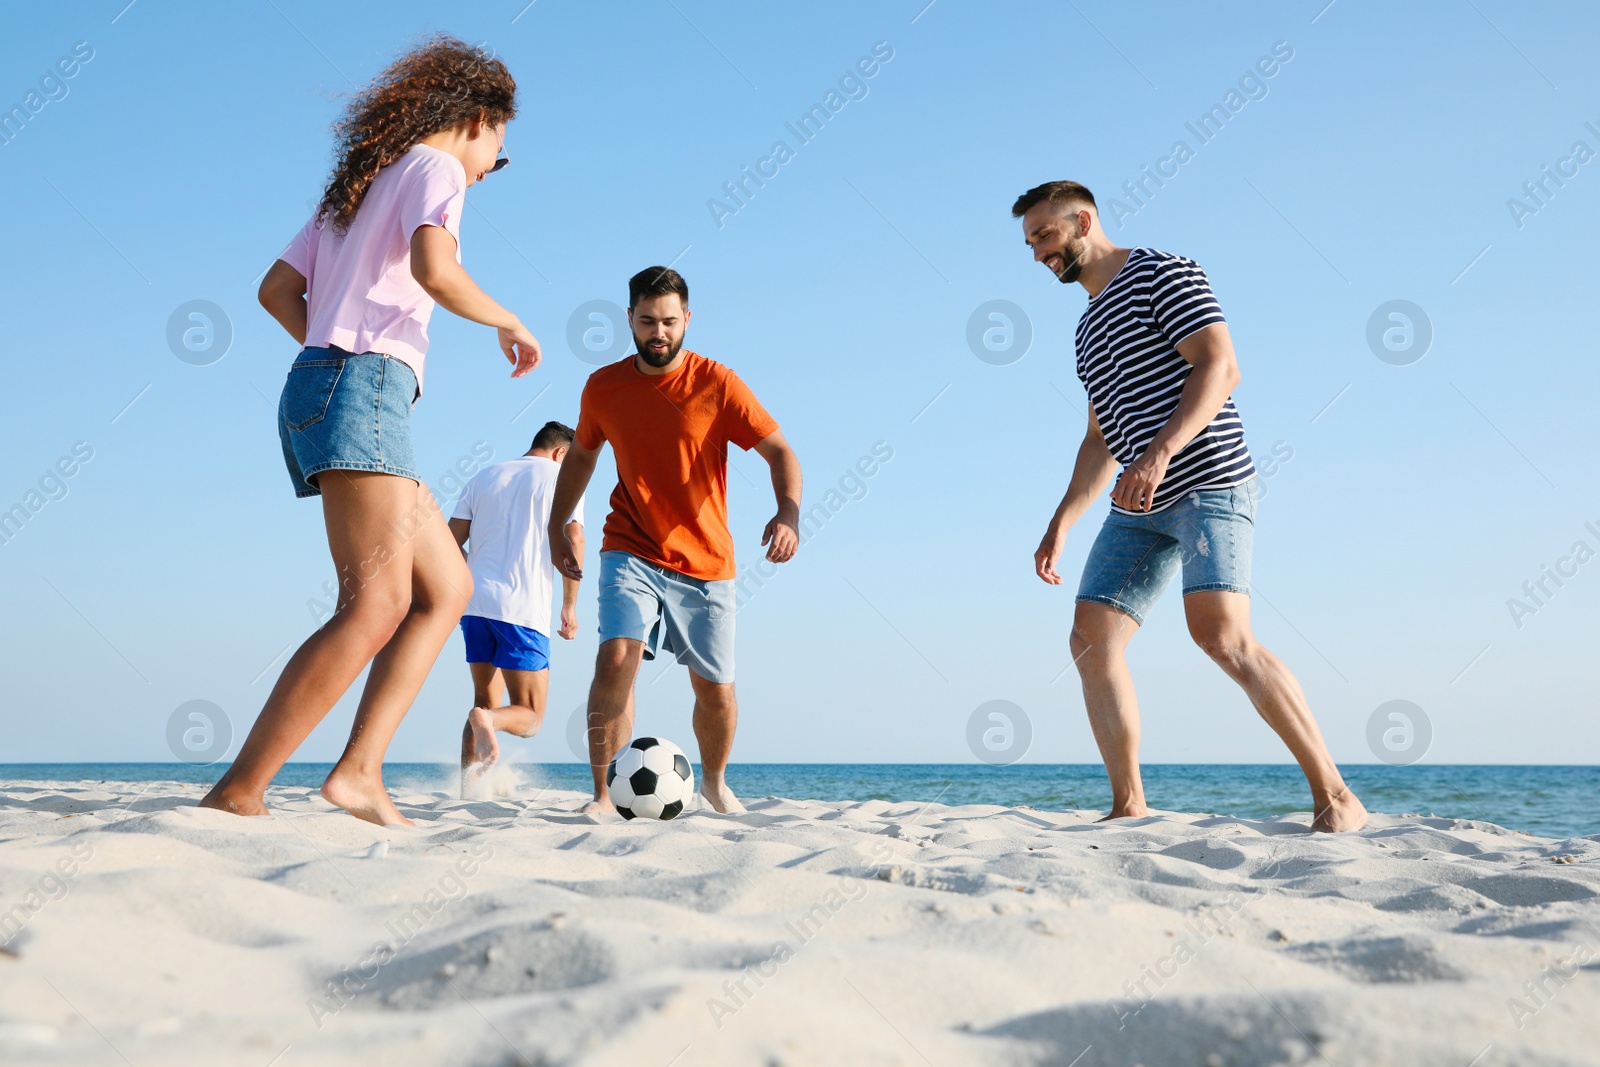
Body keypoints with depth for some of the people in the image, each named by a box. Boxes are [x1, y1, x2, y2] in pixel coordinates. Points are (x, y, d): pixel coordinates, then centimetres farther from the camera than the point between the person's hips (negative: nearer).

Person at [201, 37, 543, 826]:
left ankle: (359, 769, -3)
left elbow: (276, 290, 22)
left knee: (448, 588, 7)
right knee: (378, 603, -18)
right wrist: (510, 324, -3)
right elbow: (434, 269, -18)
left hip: (318, 380, 10)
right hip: (362, 386, -10)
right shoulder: (434, 166, 2)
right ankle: (238, 793, -21)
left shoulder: (359, 184, 27)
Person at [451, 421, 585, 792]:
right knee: (530, 716, 2)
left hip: (476, 604, 5)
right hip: (524, 609, -5)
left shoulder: (484, 476, 19)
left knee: (486, 700, 18)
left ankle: (467, 783, 1)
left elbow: (450, 544, 12)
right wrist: (570, 606, 0)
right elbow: (573, 541, -7)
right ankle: (488, 720, -30)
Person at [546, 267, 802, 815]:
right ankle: (603, 794, -15)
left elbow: (780, 452, -10)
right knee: (617, 657, -24)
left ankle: (714, 782, 36)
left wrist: (788, 513, -28)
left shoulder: (718, 384, -8)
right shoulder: (603, 386, 0)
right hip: (631, 553, 0)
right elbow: (581, 453, 18)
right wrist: (556, 524, 17)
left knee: (716, 691, 7)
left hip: (706, 563, 0)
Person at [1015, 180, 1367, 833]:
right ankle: (1129, 809, 4)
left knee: (1220, 633, -24)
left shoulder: (1161, 274, 0)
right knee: (1091, 641, -2)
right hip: (1139, 509, 9)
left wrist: (1160, 452, -27)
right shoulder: (1089, 327, 25)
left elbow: (1220, 367, -14)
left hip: (1208, 482, -8)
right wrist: (1060, 525, 20)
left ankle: (1335, 797, -16)